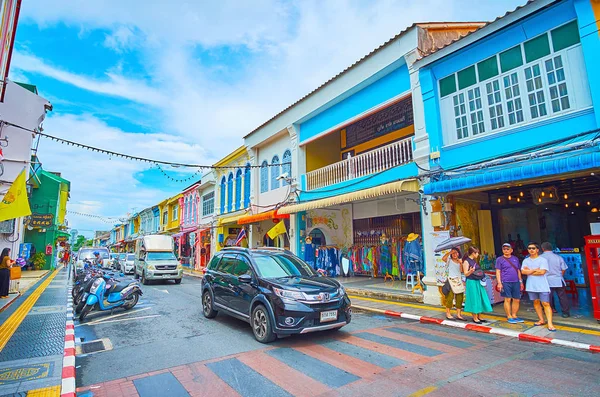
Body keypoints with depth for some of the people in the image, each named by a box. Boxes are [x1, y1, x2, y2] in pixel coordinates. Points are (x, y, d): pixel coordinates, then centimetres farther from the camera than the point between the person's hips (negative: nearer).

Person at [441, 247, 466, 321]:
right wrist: (450, 252, -20)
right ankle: (448, 313, 6)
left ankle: (458, 314, 16)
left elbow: (462, 271, 0)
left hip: (459, 280, 5)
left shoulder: (460, 261, 13)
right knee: (450, 297, -4)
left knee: (460, 298, 7)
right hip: (451, 280, -5)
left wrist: (461, 263, -12)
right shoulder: (449, 260, 0)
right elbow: (443, 258, -24)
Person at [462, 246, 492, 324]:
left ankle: (479, 317, 22)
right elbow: (466, 274, -15)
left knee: (480, 299, 11)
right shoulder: (466, 261, -12)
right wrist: (470, 271, -33)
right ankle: (475, 318, 9)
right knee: (474, 299, -2)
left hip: (478, 282, 9)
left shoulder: (474, 261, 12)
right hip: (471, 282, -8)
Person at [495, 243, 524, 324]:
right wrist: (499, 283, -10)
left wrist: (521, 282, 14)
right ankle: (509, 317, 8)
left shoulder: (515, 258, 13)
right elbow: (498, 272, -2)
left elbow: (518, 271, 18)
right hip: (506, 282, -4)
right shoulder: (500, 259, 0)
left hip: (516, 282, 5)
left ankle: (514, 316, 19)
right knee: (508, 299, -1)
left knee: (517, 300, 7)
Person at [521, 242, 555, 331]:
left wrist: (529, 271, -7)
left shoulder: (543, 260, -4)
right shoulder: (526, 260, 7)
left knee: (546, 304, -5)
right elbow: (523, 271, -5)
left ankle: (550, 324, -5)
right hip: (531, 286, 4)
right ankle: (541, 320, 24)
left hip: (542, 286, -4)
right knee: (536, 302, 13)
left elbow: (542, 271, -16)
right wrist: (536, 270, -13)